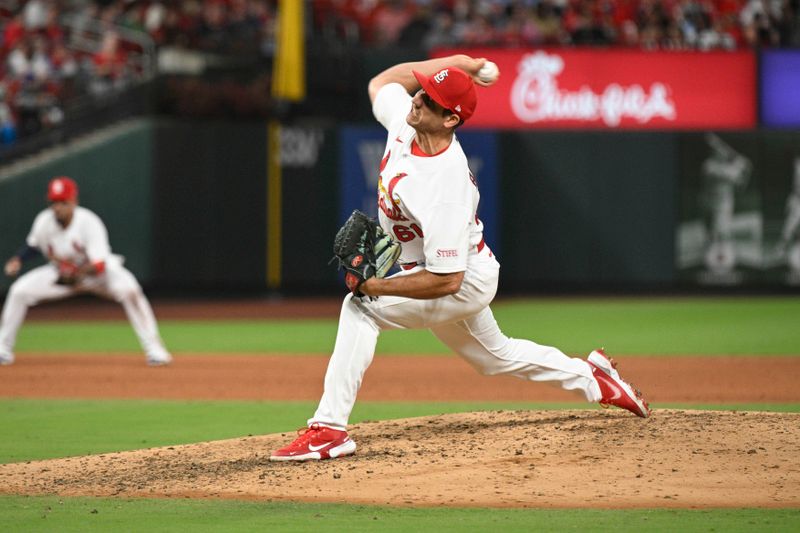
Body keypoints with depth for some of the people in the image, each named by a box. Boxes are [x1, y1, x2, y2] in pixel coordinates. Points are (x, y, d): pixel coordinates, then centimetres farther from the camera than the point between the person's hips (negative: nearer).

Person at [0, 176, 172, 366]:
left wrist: (77, 273, -53)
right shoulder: (44, 222, -17)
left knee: (128, 290, -33)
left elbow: (99, 265, -37)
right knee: (19, 291, -12)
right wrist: (18, 259, -13)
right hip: (61, 272, 4)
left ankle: (153, 349, -25)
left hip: (98, 272, -4)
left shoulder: (89, 223, -31)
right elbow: (33, 244, 6)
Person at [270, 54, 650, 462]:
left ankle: (329, 428, -26)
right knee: (495, 356, 29)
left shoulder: (445, 186, -37)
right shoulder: (404, 120, -16)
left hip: (465, 282, -9)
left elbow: (447, 280, -35)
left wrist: (376, 287, -34)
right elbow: (380, 82, 8)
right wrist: (452, 64, -3)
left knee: (360, 308, -25)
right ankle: (592, 379, 47)